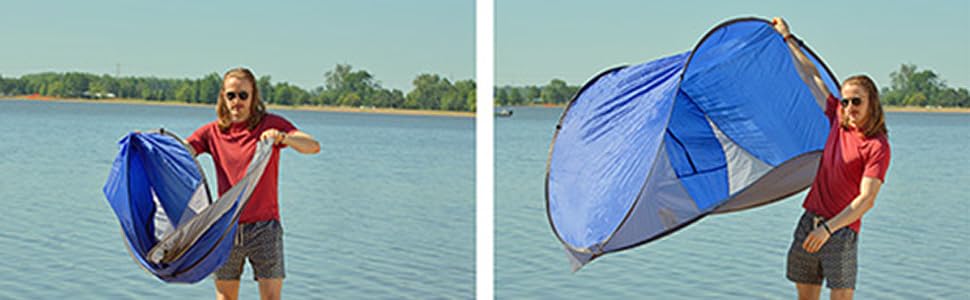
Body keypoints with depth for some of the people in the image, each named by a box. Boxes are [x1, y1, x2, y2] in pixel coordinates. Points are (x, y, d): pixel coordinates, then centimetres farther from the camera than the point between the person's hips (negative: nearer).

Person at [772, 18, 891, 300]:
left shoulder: (877, 146, -12)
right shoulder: (838, 120, 7)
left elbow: (866, 199, -19)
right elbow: (811, 77, 17)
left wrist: (828, 228, -28)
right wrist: (788, 39, 23)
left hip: (841, 229, -6)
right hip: (809, 221, 6)